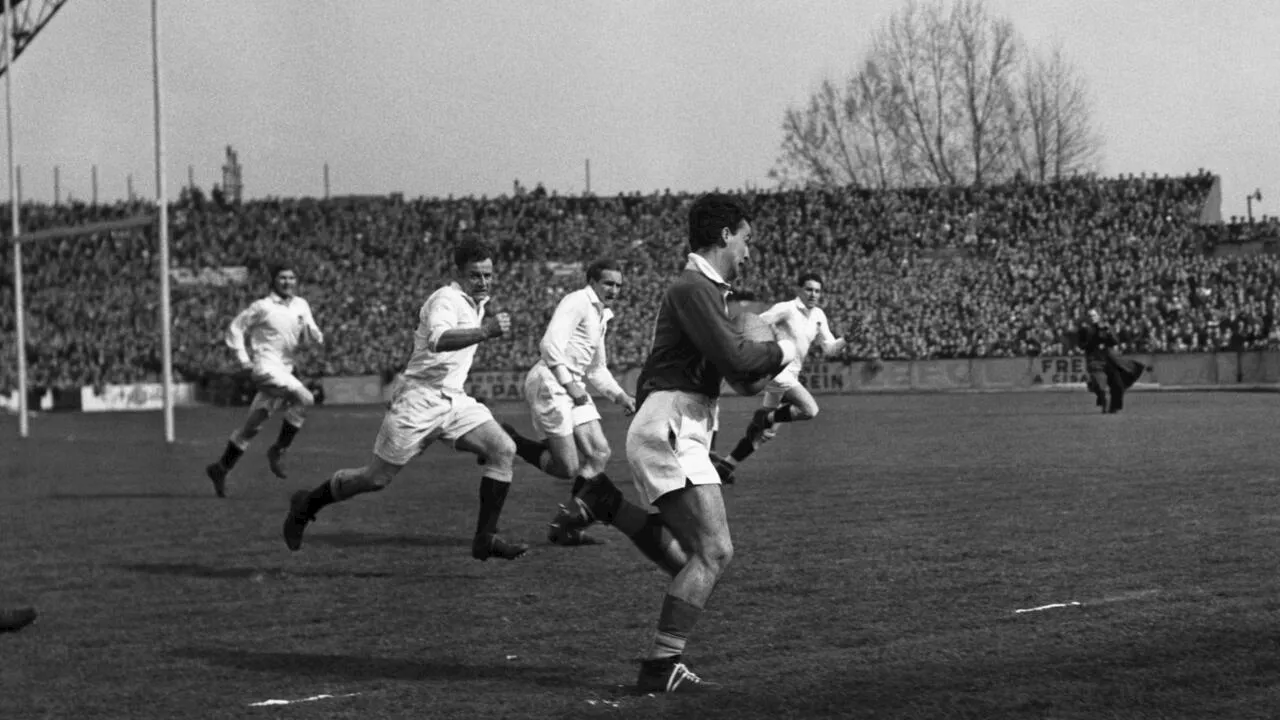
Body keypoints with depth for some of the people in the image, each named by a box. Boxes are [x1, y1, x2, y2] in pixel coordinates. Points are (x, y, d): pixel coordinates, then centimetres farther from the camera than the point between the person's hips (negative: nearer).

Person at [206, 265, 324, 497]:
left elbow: (313, 336, 12)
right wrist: (243, 358, -7)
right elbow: (235, 328, 1)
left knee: (252, 425, 10)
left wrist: (314, 334, -12)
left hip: (284, 371, 6)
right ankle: (278, 450, -16)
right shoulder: (263, 307, -5)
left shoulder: (301, 306, 11)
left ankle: (221, 469, 20)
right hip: (266, 367, -6)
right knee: (304, 398, -26)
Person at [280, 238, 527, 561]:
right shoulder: (446, 300, -17)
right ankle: (306, 505, 25)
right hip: (419, 400, -8)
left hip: (453, 400, 8)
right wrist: (484, 332, -53)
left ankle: (486, 538, -9)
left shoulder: (476, 302, 11)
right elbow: (438, 339, -41)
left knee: (503, 449, -13)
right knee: (376, 478, 1)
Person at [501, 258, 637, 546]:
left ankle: (566, 524, 4)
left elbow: (597, 368, 31)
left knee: (599, 454, -2)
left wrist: (621, 396, 18)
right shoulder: (577, 302, -7)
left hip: (573, 387, 10)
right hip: (549, 383, -9)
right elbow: (550, 344, -19)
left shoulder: (601, 315, 23)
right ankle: (508, 442, 5)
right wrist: (569, 384, -22)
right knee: (567, 467, -13)